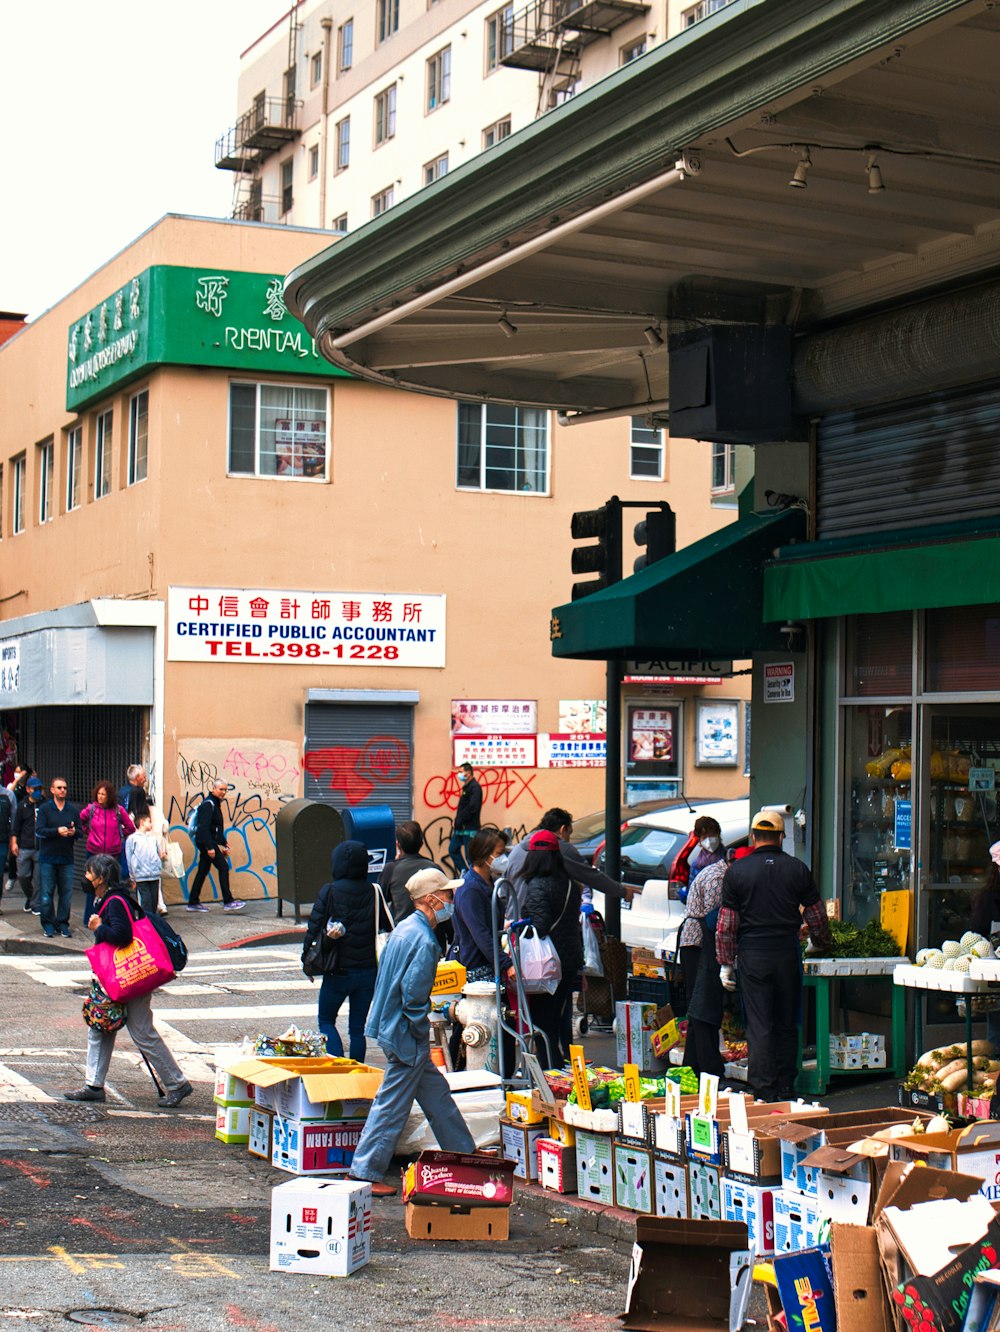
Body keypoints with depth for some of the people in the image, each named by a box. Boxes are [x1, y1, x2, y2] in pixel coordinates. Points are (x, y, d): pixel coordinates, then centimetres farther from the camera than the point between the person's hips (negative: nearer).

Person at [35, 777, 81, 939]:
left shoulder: (73, 810, 8)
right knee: (46, 893, 0)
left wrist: (73, 832, -14)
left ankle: (63, 923, 11)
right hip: (47, 857, -2)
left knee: (66, 892, 2)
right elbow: (39, 830, -9)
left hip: (66, 857, 2)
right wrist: (57, 831, -20)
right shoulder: (45, 809, 0)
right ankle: (48, 924, 9)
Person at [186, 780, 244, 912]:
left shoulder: (215, 804, 17)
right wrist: (210, 847, -27)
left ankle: (193, 903, 13)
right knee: (223, 867, -10)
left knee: (203, 871, 11)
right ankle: (228, 902, -11)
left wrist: (224, 844, 22)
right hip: (206, 842, -10)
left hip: (206, 843, 10)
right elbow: (204, 827, -22)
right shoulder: (208, 804, -14)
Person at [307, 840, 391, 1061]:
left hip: (338, 971, -3)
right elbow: (388, 927, 1)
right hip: (368, 972, 3)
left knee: (326, 1020, 13)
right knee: (358, 1027, 12)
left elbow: (314, 928, -9)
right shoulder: (373, 893, -3)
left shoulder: (329, 892, -11)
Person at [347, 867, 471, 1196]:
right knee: (392, 1106, -2)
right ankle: (364, 1173, 3)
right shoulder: (423, 941, -22)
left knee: (436, 1092, 19)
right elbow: (413, 995, -26)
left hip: (392, 1027, 10)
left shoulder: (405, 928, 9)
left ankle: (464, 1156, 30)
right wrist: (421, 1031, -12)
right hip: (406, 1037, -10)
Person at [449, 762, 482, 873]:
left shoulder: (475, 787, -14)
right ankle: (464, 872, 18)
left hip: (470, 829, -10)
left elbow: (472, 808, -23)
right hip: (461, 828, 10)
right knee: (453, 849, 13)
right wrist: (457, 822, 9)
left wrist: (459, 820, -17)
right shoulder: (466, 787, 16)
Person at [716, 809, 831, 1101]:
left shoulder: (737, 871, -2)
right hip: (788, 954, 1)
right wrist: (822, 942, 29)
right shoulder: (798, 869, 2)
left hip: (753, 956, -1)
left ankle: (764, 1092, 0)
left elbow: (726, 924, -1)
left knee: (759, 1026, 1)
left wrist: (726, 963, 5)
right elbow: (816, 916, 9)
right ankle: (785, 1090, 15)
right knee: (787, 1025, 10)